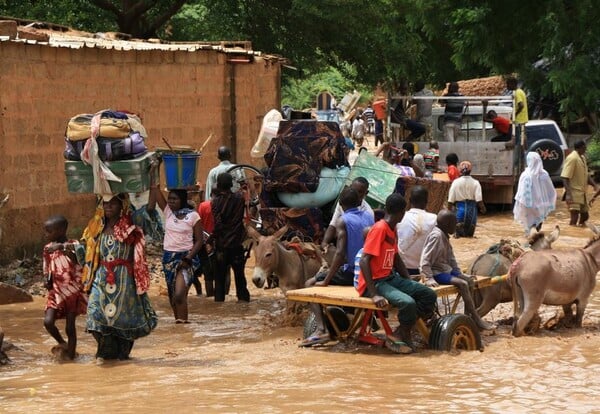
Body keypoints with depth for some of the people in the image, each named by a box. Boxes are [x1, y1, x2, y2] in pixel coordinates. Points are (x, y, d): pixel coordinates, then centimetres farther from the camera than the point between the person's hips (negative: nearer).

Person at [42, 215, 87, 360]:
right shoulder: (48, 249, 5)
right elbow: (47, 270, 15)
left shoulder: (73, 245, -8)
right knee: (48, 321, -13)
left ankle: (71, 353, 14)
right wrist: (48, 281, -5)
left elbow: (79, 259, -27)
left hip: (72, 292, -4)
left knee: (70, 327, 0)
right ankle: (63, 344, 14)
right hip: (55, 292, 4)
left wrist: (62, 247, -33)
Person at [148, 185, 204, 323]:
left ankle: (182, 321, -19)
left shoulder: (193, 216, -5)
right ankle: (179, 320, 19)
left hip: (186, 257, -5)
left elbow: (199, 240, -5)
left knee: (179, 294, -19)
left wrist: (188, 259, -13)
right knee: (172, 293, 9)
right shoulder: (168, 211, 6)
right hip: (169, 256, 5)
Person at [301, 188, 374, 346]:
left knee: (310, 284, 5)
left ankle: (321, 329, -12)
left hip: (351, 274, -7)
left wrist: (325, 281, -15)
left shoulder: (343, 221, -11)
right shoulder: (369, 217, 7)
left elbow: (340, 253, -19)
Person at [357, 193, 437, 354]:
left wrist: (410, 283, 14)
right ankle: (397, 337, -7)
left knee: (429, 295, -2)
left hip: (391, 278, 9)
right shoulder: (379, 229, -17)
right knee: (408, 302, -32)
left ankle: (403, 333, -1)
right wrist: (374, 294, -29)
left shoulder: (393, 229, 12)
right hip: (375, 282, -9)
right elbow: (364, 261, -24)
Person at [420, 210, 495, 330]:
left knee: (469, 281, 3)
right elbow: (425, 259, -24)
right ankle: (476, 319, -20)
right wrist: (429, 278, -27)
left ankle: (468, 316, 3)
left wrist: (459, 274, 12)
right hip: (437, 273, -10)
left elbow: (451, 257, 16)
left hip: (446, 269, 10)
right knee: (462, 284, -22)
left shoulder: (444, 236, 9)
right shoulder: (436, 236, -20)